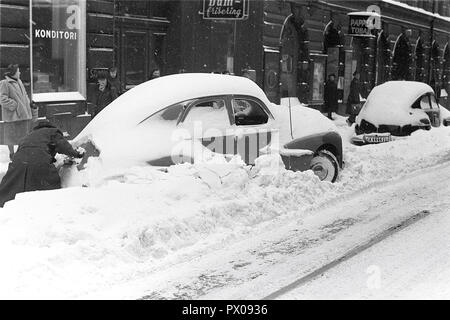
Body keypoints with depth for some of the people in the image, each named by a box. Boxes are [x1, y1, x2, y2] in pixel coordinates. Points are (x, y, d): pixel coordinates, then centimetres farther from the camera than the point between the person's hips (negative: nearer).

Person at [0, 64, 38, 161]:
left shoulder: (19, 82, 13)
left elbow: (24, 95, 23)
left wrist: (30, 105, 14)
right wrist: (14, 105, -19)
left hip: (24, 113, 8)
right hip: (12, 115, -8)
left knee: (25, 135, 13)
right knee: (11, 135, 3)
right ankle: (12, 154, 16)